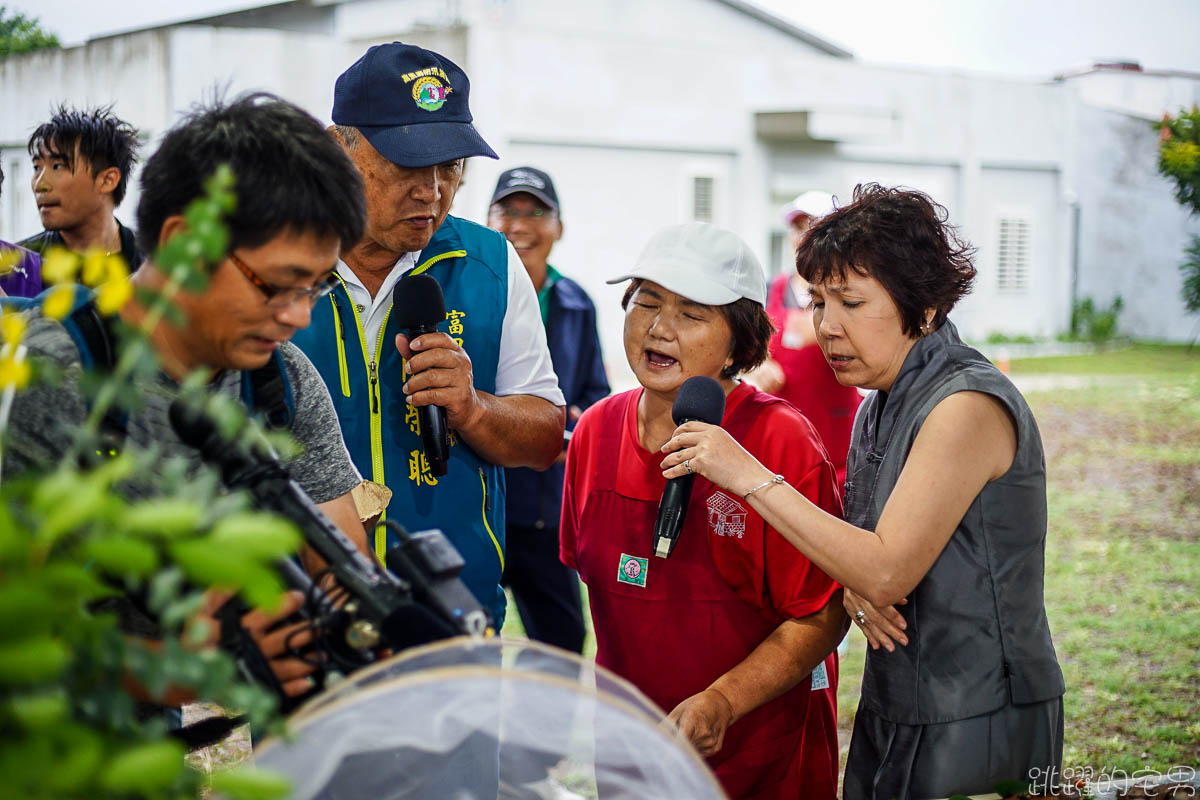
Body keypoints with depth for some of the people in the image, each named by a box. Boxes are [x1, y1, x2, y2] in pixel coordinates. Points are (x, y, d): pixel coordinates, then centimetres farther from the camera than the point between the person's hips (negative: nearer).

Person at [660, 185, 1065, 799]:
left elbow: (888, 571, -24)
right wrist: (856, 593, -10)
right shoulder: (879, 406, 8)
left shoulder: (969, 406, -20)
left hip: (976, 725, -8)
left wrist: (750, 476, -22)